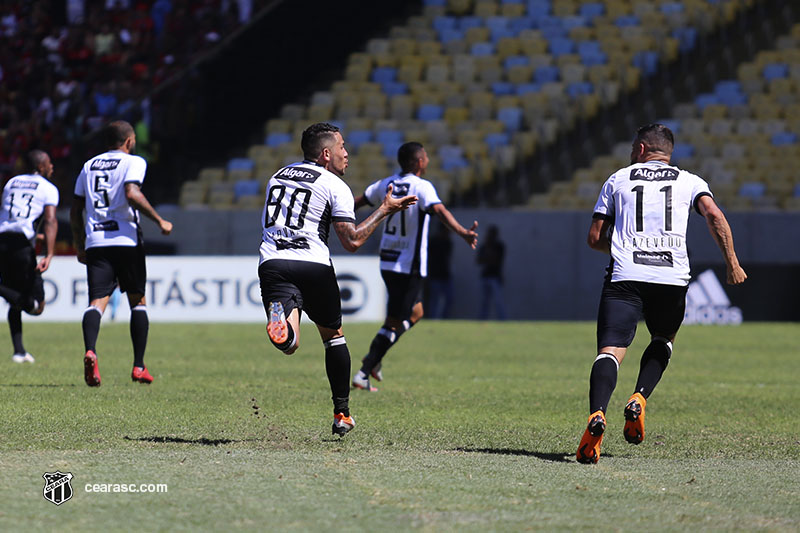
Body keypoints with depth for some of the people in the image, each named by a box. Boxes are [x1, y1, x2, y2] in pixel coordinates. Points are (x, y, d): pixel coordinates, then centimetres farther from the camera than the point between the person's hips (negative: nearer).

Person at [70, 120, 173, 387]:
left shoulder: (88, 166, 19)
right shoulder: (133, 162, 2)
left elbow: (75, 211, 18)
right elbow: (132, 194, -17)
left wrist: (80, 246, 26)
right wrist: (160, 221, -9)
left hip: (95, 243, 3)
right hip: (126, 240, -3)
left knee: (97, 302, -6)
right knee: (138, 301, 12)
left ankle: (90, 350, -35)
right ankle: (139, 366, 11)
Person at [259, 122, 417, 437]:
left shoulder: (278, 176, 22)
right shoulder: (335, 186, 2)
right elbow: (352, 241, -4)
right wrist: (385, 210, 7)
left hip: (272, 263, 3)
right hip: (314, 266, -3)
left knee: (289, 345, -13)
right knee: (333, 334, 19)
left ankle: (280, 317, -48)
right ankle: (342, 414, 22)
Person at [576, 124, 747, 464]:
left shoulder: (618, 179, 17)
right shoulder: (689, 181, 17)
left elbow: (595, 238, 16)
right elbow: (714, 216, -2)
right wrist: (732, 263, 0)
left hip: (625, 276, -1)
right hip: (673, 279, 1)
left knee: (610, 351, -10)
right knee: (663, 340, 27)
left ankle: (597, 413, -36)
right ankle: (639, 399, 3)